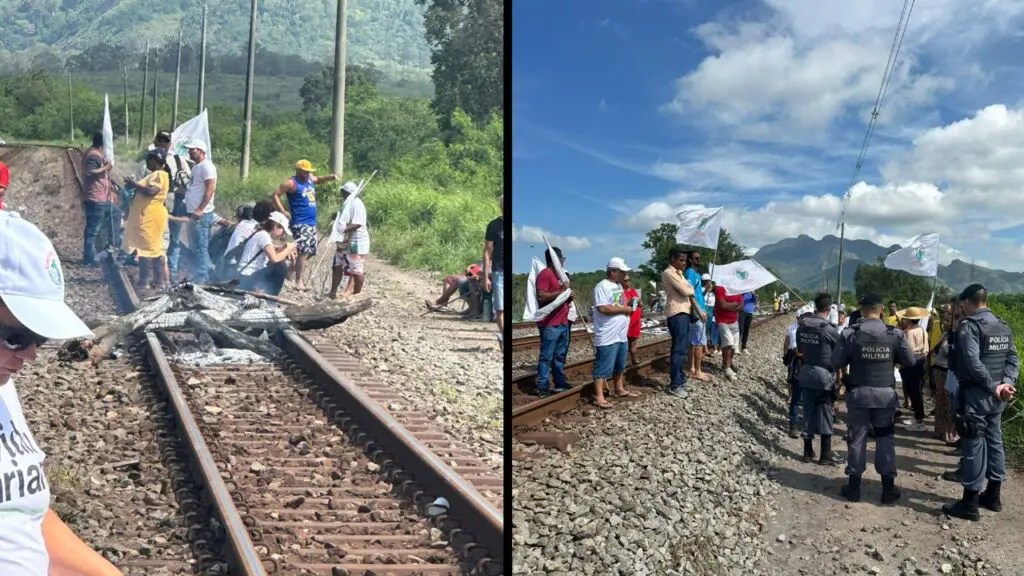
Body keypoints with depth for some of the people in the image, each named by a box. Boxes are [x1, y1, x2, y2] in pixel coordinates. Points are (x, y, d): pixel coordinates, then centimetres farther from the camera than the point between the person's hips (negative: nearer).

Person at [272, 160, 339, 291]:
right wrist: (282, 211, -17)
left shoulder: (310, 179, 12)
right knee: (303, 252, -16)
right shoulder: (291, 183, -9)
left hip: (312, 223, 9)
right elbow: (275, 195, -8)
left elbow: (318, 180, 33)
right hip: (300, 223, -9)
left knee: (308, 252, 13)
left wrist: (330, 177, 13)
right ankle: (298, 281, -13)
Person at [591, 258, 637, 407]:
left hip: (621, 335, 10)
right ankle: (599, 397, -6)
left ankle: (619, 389, 34)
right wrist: (624, 309, -18)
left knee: (619, 365, 20)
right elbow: (603, 308, -25)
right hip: (607, 337, -10)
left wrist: (629, 303, 4)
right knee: (604, 367, -8)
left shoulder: (619, 286, 16)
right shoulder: (602, 286, -15)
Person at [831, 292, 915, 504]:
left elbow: (836, 362, -7)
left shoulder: (850, 334, -10)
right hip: (886, 393, 1)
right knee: (885, 439, 11)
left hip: (859, 393, -1)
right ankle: (888, 488, 15)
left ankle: (854, 487, 14)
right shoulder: (895, 334, -6)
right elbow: (910, 360, 1)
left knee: (857, 439, 8)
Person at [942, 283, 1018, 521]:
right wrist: (1007, 383, -6)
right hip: (995, 397, 8)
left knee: (973, 446, -5)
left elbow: (973, 362, -23)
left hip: (975, 394, -8)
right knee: (994, 441, 15)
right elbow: (1013, 358, 6)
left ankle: (969, 503, 0)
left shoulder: (969, 325, -13)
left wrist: (993, 386, -17)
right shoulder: (1003, 327, 13)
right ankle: (993, 496, 25)